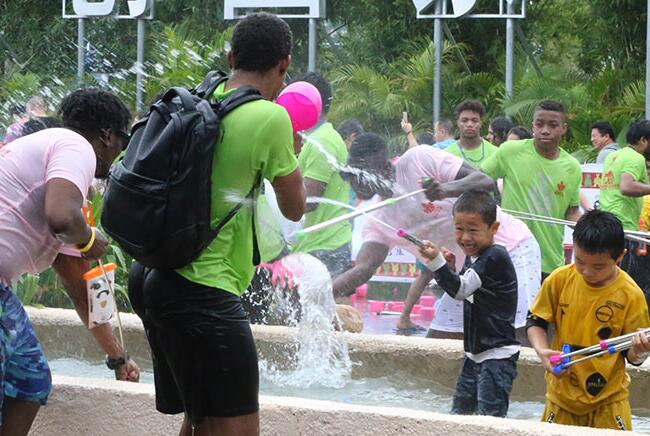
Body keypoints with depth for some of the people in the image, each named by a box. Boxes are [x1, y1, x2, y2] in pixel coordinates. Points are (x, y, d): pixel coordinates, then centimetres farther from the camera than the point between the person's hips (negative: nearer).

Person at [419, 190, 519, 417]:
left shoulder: (495, 257, -18)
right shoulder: (472, 257, 10)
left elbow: (461, 289, -25)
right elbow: (464, 296, 22)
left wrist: (436, 261, -35)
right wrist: (451, 269, 5)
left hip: (497, 354, -10)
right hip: (475, 353, 10)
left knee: (490, 415, -13)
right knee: (460, 410, 17)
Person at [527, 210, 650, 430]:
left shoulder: (630, 295, -12)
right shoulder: (560, 280, -6)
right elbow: (536, 321, 5)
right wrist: (542, 351, -14)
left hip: (608, 398, -2)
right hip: (563, 393, 2)